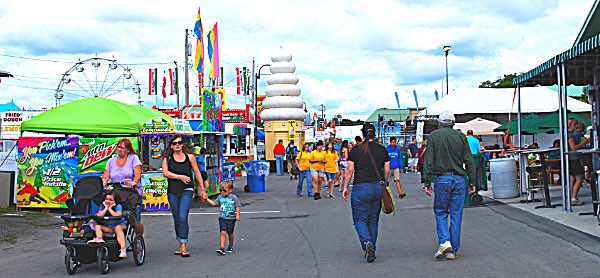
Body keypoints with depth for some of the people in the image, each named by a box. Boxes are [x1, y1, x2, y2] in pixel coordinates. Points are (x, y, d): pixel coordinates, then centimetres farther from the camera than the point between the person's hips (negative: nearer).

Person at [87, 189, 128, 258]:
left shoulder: (118, 206, -10)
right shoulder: (103, 206, 2)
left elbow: (118, 215, -30)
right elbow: (98, 215, -14)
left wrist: (110, 209, -20)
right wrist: (106, 208, -15)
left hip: (120, 225, -5)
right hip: (108, 228, 5)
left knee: (118, 228, -37)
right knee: (97, 226, -10)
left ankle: (123, 249, -49)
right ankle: (99, 239, -43)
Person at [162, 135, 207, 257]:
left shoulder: (189, 157, 5)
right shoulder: (167, 158, 6)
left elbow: (197, 173, 9)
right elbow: (165, 172, -6)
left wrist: (202, 189, 10)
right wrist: (180, 177, -12)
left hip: (186, 191, -2)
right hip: (172, 191, 2)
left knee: (183, 218, -13)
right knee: (176, 220, 9)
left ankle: (184, 247, -13)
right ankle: (181, 246, 19)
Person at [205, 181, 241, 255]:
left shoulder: (233, 198, -5)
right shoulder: (220, 197, 4)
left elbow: (237, 206, -1)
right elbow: (214, 203, 10)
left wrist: (237, 215, -7)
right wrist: (207, 199, 1)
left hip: (231, 218, -1)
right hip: (222, 218, 2)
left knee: (230, 233, 12)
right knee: (223, 232, -12)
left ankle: (231, 246, 33)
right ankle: (222, 248, -14)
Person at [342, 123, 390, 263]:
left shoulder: (355, 150, -2)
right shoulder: (382, 150, 5)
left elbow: (350, 170, -4)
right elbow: (387, 170, 5)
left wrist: (345, 187, 4)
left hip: (361, 187, -3)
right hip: (378, 187, 3)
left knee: (359, 219, 4)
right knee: (373, 220, 14)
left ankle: (367, 243, -20)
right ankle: (371, 249, 18)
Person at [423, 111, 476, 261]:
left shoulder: (433, 136, 0)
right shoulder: (461, 136, 5)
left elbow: (428, 161, -5)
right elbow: (469, 161, 4)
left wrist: (427, 182, -3)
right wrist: (472, 182, 8)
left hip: (441, 179, -1)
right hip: (458, 180, 1)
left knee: (440, 213, 11)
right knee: (456, 215, 6)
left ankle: (444, 242, -9)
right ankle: (453, 251, 8)